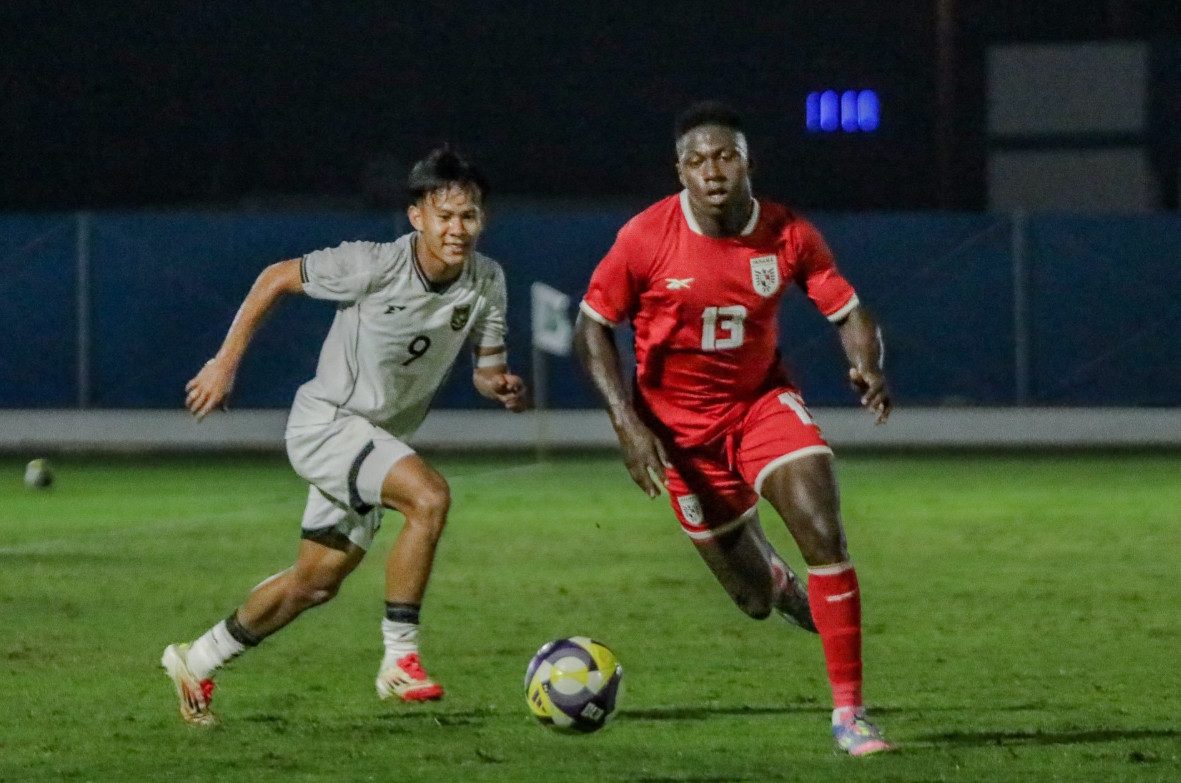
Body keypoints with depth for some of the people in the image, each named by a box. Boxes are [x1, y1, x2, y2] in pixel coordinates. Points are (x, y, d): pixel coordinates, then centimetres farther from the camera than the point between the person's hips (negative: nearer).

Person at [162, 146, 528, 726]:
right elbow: (276, 279, -11)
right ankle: (400, 659, -23)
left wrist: (501, 387, -23)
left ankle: (196, 662, 34)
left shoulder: (485, 282, -8)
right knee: (430, 495, -30)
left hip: (377, 442, 7)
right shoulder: (374, 266, -23)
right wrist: (226, 363, -10)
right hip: (324, 422, -7)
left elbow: (486, 369, 1)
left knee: (316, 582, 15)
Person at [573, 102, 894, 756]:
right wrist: (627, 424, -16)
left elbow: (849, 314, -5)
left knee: (823, 529, -21)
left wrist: (868, 369, -28)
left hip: (762, 401, 1)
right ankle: (774, 582, 44)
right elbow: (592, 327, -7)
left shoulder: (788, 236, -13)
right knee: (755, 598, 2)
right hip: (679, 424, -1)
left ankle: (849, 713, -12)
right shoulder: (646, 238, -17)